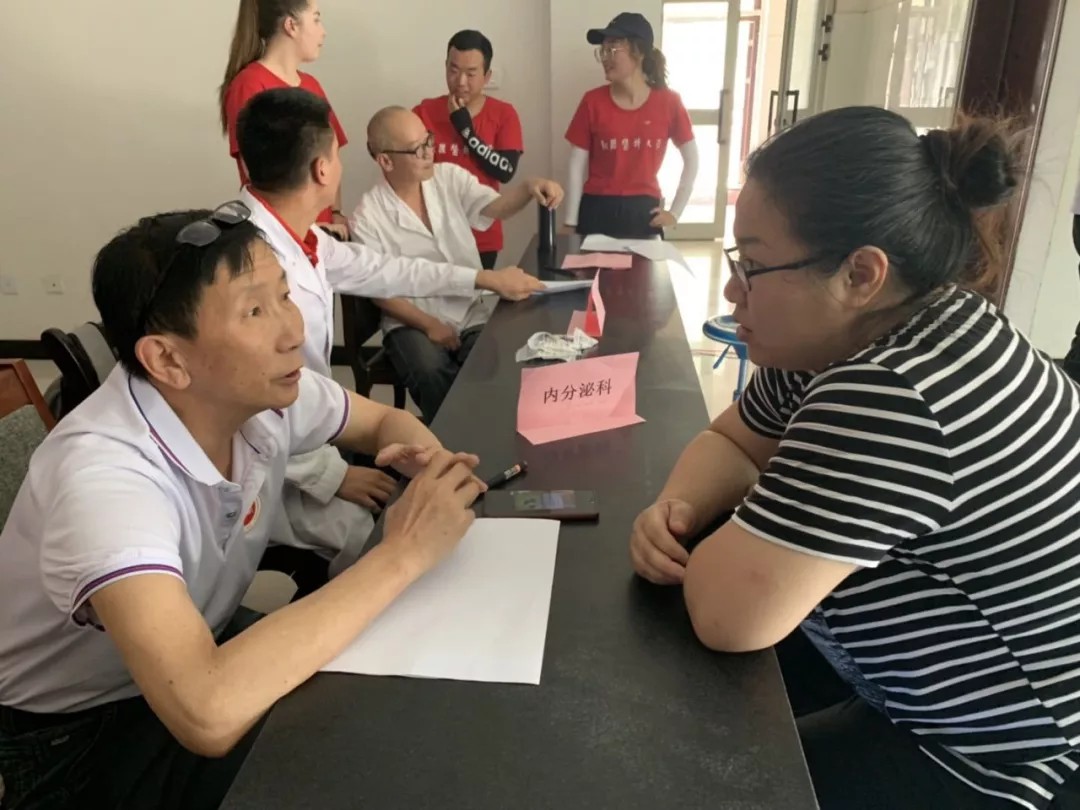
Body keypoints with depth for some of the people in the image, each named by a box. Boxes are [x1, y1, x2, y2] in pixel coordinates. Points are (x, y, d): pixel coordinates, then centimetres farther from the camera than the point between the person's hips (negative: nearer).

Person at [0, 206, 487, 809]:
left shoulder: (263, 393, -15)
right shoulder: (102, 473, -34)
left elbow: (388, 422, 4)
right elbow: (208, 712, -46)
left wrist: (432, 462, -20)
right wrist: (401, 555, -38)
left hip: (203, 650, 6)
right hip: (77, 735, -5)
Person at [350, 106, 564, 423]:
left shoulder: (449, 177, 3)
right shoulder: (367, 218, -7)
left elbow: (494, 207, -12)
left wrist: (528, 187, -33)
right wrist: (429, 325, -14)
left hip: (473, 315, 3)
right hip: (413, 323, -2)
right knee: (433, 374, -31)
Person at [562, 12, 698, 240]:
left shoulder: (668, 102, -2)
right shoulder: (593, 101, -3)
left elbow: (691, 161, 7)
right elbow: (577, 167, -2)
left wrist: (675, 212, 3)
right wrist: (570, 223, -4)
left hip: (643, 212, 1)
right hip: (597, 211, 0)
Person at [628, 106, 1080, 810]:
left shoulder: (891, 397, -36)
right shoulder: (842, 333, -5)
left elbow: (726, 615, -35)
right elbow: (731, 443, 7)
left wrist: (701, 541, -12)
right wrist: (678, 508, -14)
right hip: (920, 680, 8)